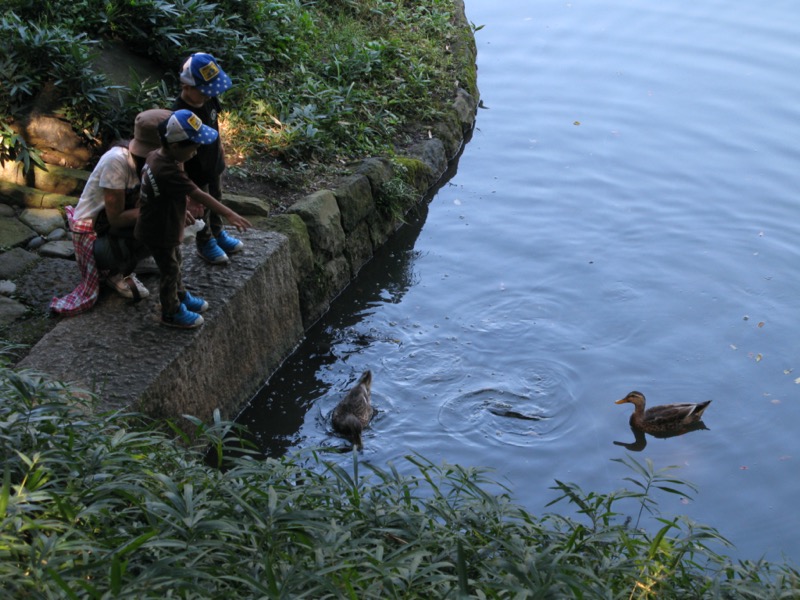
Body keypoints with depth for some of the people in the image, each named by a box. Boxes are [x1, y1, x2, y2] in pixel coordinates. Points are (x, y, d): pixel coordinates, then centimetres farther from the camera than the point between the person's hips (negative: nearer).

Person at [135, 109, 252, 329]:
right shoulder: (169, 171, -36)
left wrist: (181, 211, 21)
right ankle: (171, 313, 30)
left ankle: (181, 296, 49)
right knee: (169, 270, 11)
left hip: (166, 225, 9)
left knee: (174, 263, 27)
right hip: (160, 233, -9)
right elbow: (198, 195, -37)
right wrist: (229, 214, -36)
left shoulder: (156, 156, -6)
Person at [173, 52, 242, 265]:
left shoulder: (208, 98, -15)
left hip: (214, 163, 7)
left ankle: (218, 233, 52)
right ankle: (205, 243, 41)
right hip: (196, 173, -7)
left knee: (215, 200, 28)